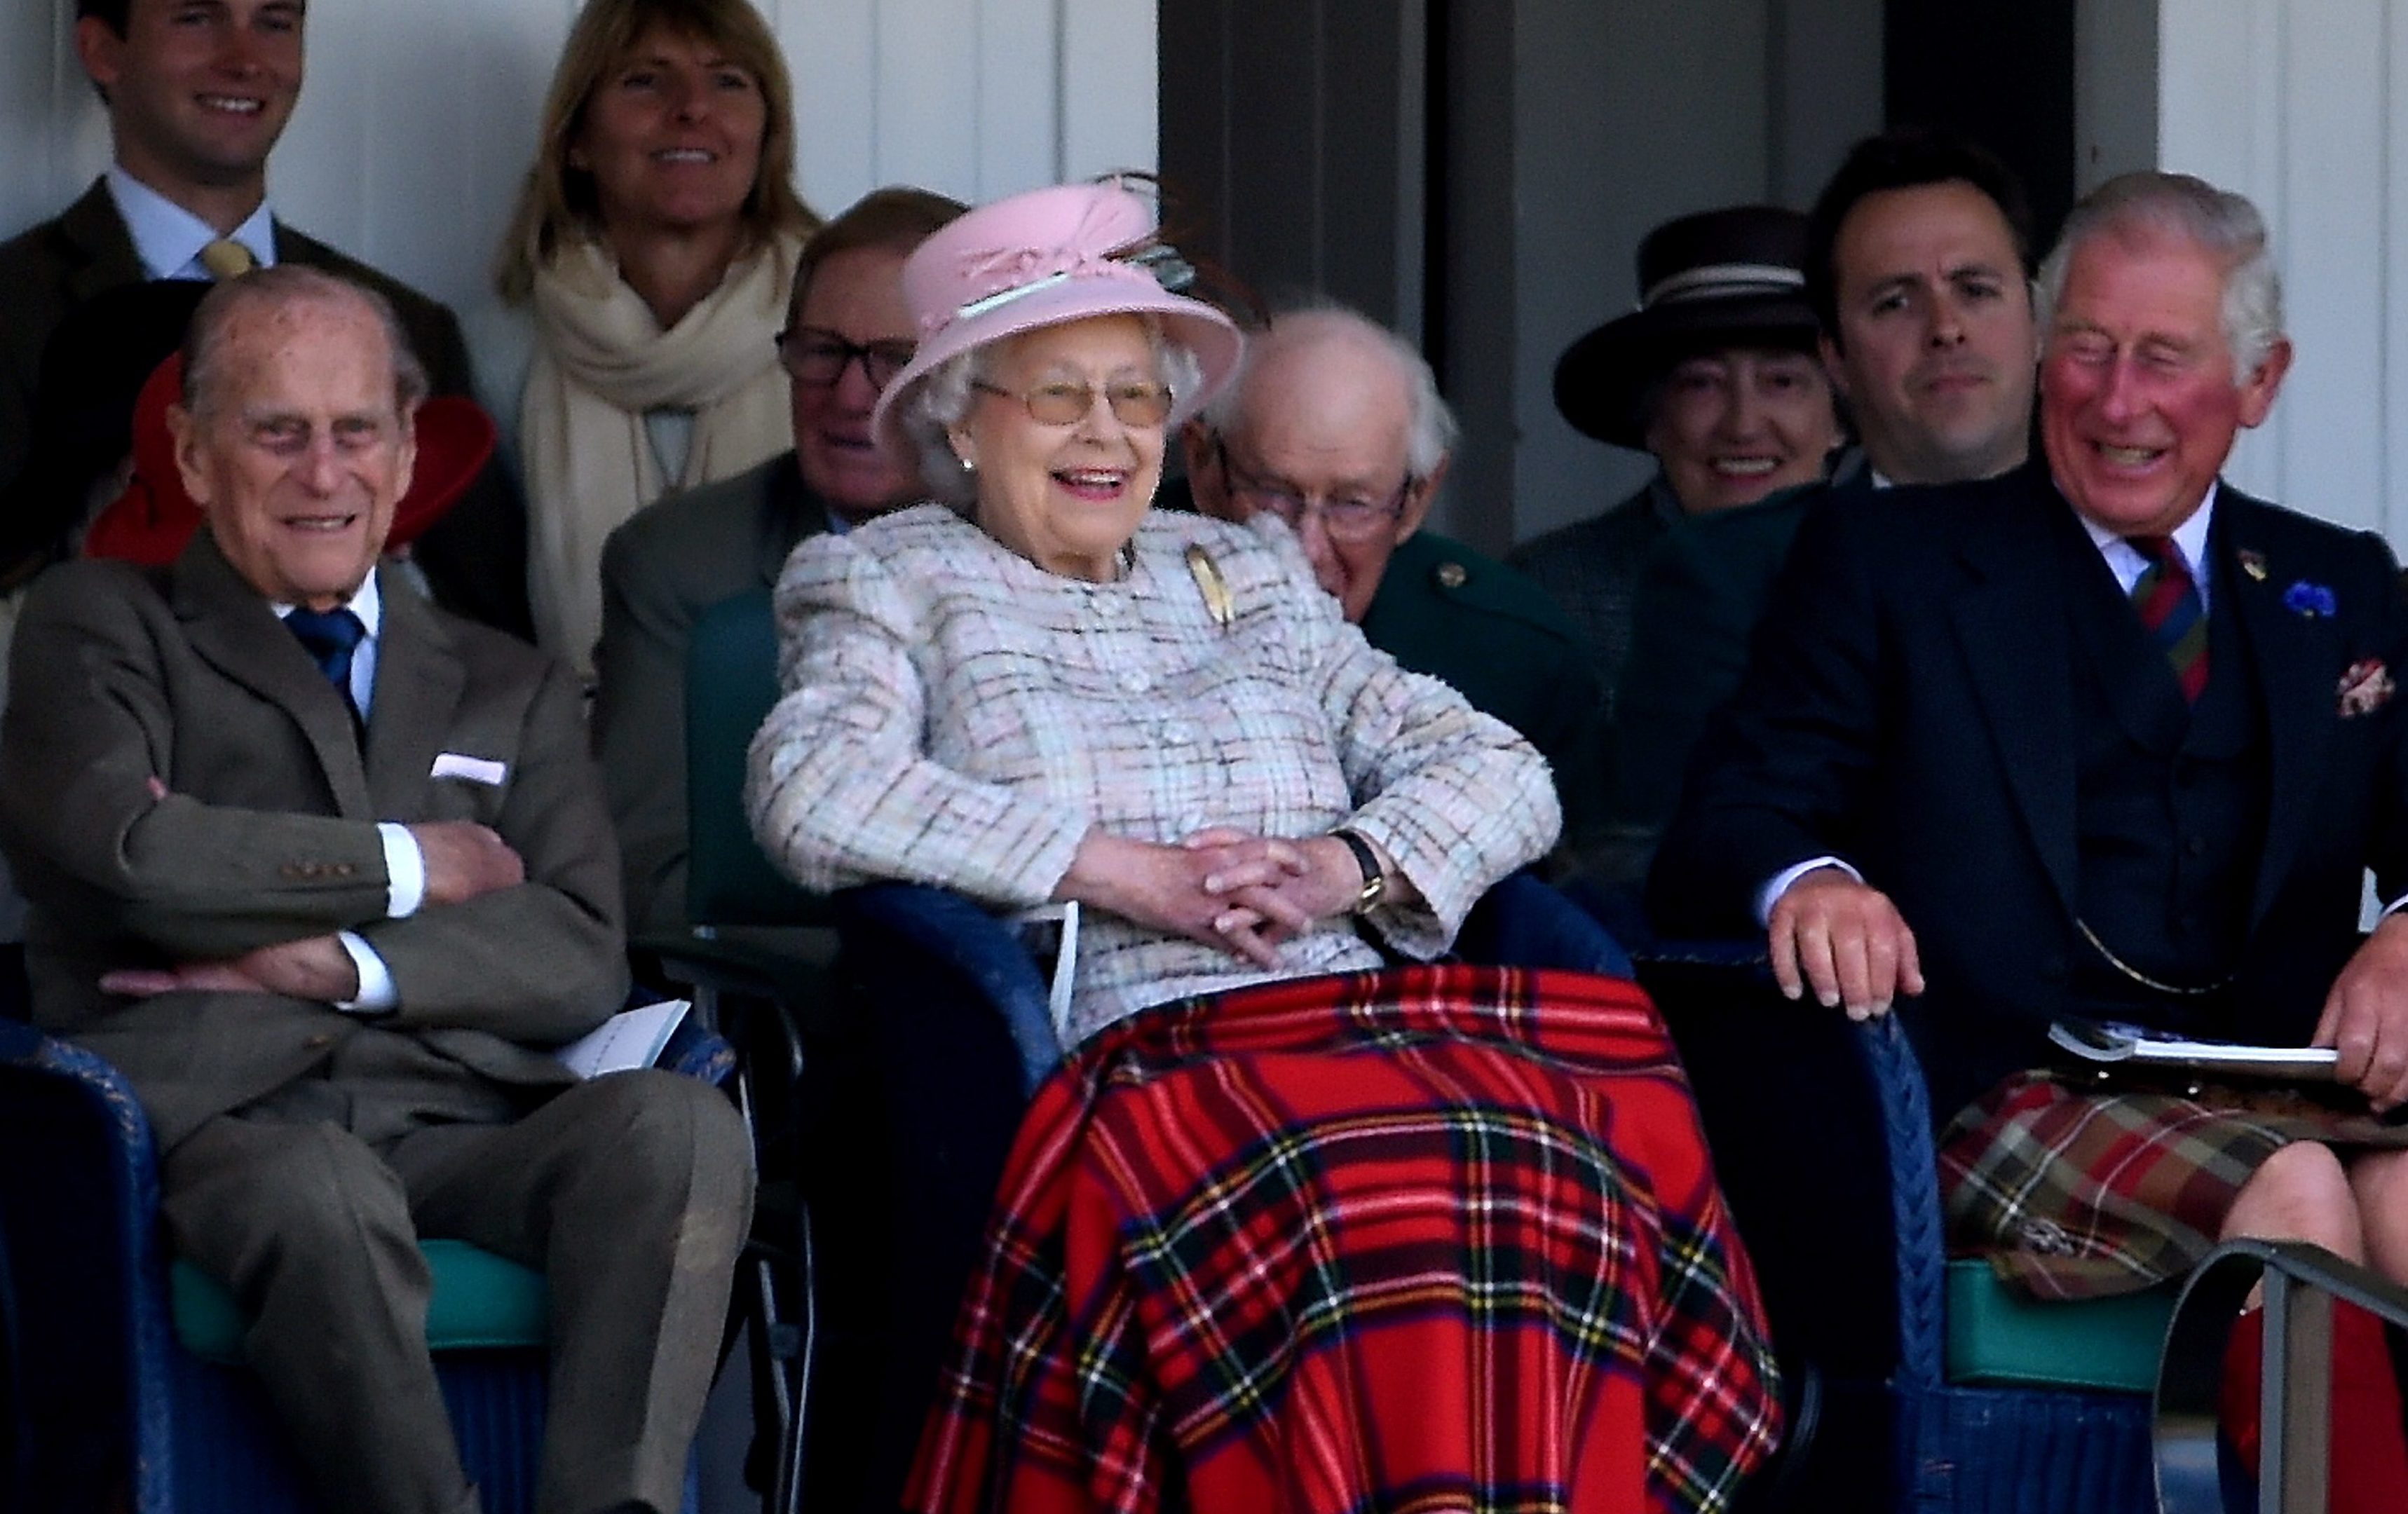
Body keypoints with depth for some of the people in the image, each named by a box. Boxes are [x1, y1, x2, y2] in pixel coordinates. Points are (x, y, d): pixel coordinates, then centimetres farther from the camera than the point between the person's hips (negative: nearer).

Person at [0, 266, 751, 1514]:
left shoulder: (508, 691, 28)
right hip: (218, 1117, -3)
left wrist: (333, 963, -6)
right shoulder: (102, 627, 17)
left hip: (462, 1122, 4)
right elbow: (123, 853, -5)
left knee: (679, 1127, -30)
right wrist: (407, 867, 5)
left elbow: (581, 960, 10)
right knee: (324, 1194, -40)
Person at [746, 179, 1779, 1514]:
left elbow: (1495, 769, 18)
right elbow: (811, 795, -5)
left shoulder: (1253, 576, 29)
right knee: (1369, 1209, -38)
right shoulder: (889, 582, 17)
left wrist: (1343, 869, -4)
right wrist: (1126, 874, -10)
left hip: (1362, 1016, 4)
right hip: (1125, 1045, -4)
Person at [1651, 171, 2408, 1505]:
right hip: (2013, 1096, -2)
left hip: (2288, 1088, 3)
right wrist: (1805, 883, -22)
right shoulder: (1883, 566, 13)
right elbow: (1722, 834, 3)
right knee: (2296, 1191, -34)